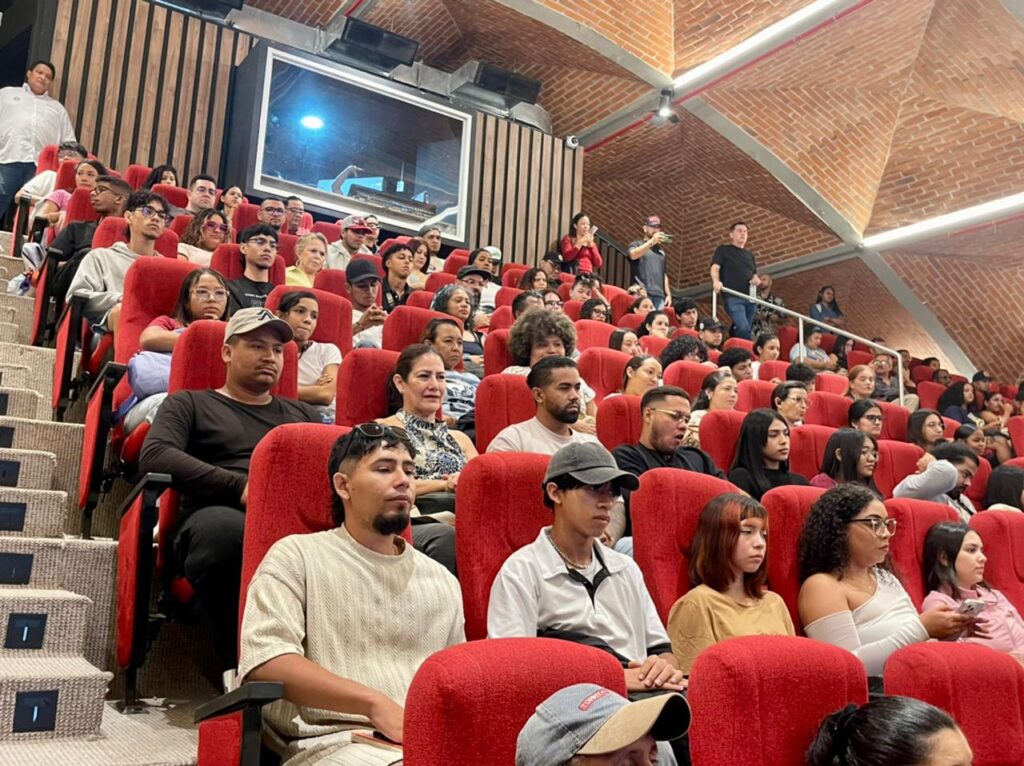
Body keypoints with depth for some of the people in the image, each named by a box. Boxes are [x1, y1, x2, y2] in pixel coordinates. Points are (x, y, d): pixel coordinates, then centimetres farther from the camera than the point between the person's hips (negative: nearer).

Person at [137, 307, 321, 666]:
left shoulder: (303, 414, 32)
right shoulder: (189, 404, 21)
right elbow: (154, 457, 1)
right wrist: (240, 487, -11)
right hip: (221, 517, -2)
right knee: (224, 528, -40)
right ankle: (240, 665, -22)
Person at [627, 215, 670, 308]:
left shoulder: (661, 250, 25)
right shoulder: (636, 244, 8)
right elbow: (633, 255, -17)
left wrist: (668, 294, 14)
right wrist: (651, 242, -28)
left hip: (659, 295, 5)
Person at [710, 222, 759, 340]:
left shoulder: (750, 255, 23)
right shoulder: (723, 250, 7)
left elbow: (754, 274, 27)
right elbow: (715, 268, -5)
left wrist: (756, 279, 1)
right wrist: (716, 281, -26)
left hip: (750, 298, 6)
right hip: (733, 297, -6)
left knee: (737, 330, 8)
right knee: (743, 328, -23)